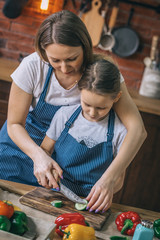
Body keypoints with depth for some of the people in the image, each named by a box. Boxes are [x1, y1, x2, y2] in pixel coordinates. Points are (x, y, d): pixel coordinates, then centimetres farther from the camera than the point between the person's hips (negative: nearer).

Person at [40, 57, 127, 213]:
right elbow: (44, 149, 7)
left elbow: (119, 178, -3)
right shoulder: (64, 115, -2)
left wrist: (109, 184, -26)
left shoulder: (120, 131, -9)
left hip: (92, 201, 3)